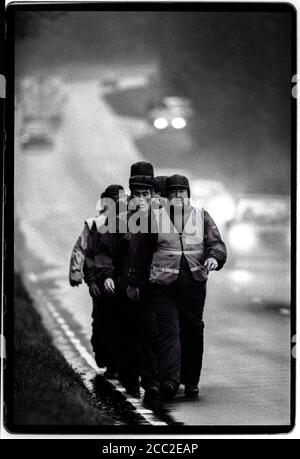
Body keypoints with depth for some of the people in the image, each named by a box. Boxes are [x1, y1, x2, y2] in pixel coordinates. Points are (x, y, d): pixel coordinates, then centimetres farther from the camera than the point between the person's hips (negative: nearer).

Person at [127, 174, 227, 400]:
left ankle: (191, 381, 19)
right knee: (167, 331, -13)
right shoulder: (156, 218, 7)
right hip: (163, 286, -1)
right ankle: (169, 381, -20)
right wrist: (134, 283, 13)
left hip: (194, 284, 2)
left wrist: (214, 257, -21)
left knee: (193, 333, 7)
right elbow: (143, 253, 12)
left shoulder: (202, 217, 9)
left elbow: (216, 243, 2)